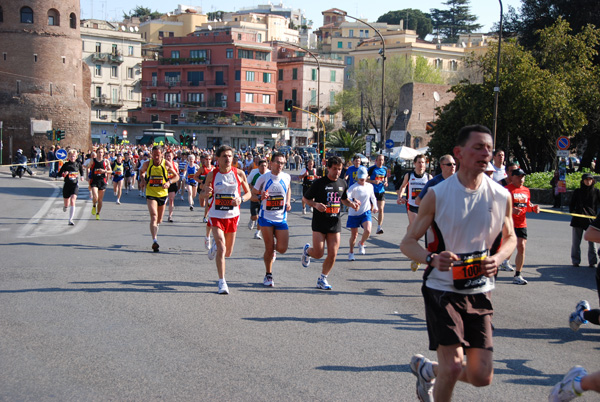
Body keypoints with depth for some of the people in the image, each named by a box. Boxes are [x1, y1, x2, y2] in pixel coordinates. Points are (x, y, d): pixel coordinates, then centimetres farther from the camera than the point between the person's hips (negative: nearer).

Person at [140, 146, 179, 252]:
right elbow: (141, 171, 18)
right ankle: (154, 240, -29)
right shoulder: (147, 164, -4)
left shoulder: (166, 165, -6)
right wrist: (144, 180, 0)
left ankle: (155, 230, 49)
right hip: (151, 194, -2)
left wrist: (169, 182, -15)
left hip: (163, 194, 2)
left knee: (159, 220, 15)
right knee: (154, 216, -20)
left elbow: (176, 176, 3)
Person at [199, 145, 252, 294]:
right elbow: (204, 194, 6)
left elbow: (248, 193, 6)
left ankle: (215, 246, 49)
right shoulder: (212, 175, -5)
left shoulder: (239, 174, -5)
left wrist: (241, 199, -16)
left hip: (233, 215, 2)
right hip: (216, 215, -2)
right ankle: (222, 282, -7)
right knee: (221, 249, -16)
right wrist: (206, 193, -19)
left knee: (228, 252, 14)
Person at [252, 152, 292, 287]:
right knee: (269, 248, -1)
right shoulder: (263, 178, -5)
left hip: (281, 218, 2)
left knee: (282, 248, -6)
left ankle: (273, 250, 32)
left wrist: (288, 202, 9)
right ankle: (268, 275, 18)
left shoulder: (286, 177, 3)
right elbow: (253, 194, 3)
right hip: (266, 218, -2)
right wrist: (260, 197, -19)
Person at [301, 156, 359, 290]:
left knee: (333, 254, -1)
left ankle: (322, 279, 17)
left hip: (335, 223, 4)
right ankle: (307, 250, 28)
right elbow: (305, 199, -2)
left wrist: (351, 204, 3)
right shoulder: (319, 183, -8)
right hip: (319, 223, -4)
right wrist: (316, 205, -20)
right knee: (318, 253, -8)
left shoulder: (343, 183, 8)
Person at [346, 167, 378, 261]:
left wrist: (375, 207, 12)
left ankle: (361, 243, 13)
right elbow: (346, 197, -27)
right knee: (354, 235, 5)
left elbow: (372, 197, 23)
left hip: (366, 212, 2)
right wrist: (353, 200, -45)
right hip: (354, 214, -2)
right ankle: (351, 252, 28)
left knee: (368, 231, -19)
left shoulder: (370, 186, 4)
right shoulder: (353, 187, -12)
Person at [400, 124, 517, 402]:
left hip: (480, 293, 4)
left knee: (481, 377, 2)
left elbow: (510, 237, 15)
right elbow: (408, 242, -3)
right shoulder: (437, 195, -8)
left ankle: (426, 369, 30)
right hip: (442, 288, -3)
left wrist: (498, 257, -8)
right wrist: (431, 258, -25)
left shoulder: (501, 196, 0)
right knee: (453, 367, -13)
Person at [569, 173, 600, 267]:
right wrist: (572, 212, -5)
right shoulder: (577, 192, 8)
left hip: (591, 219, -1)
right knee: (575, 242, 2)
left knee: (592, 242, 0)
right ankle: (575, 261, 11)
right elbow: (572, 205, 13)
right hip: (577, 219, 1)